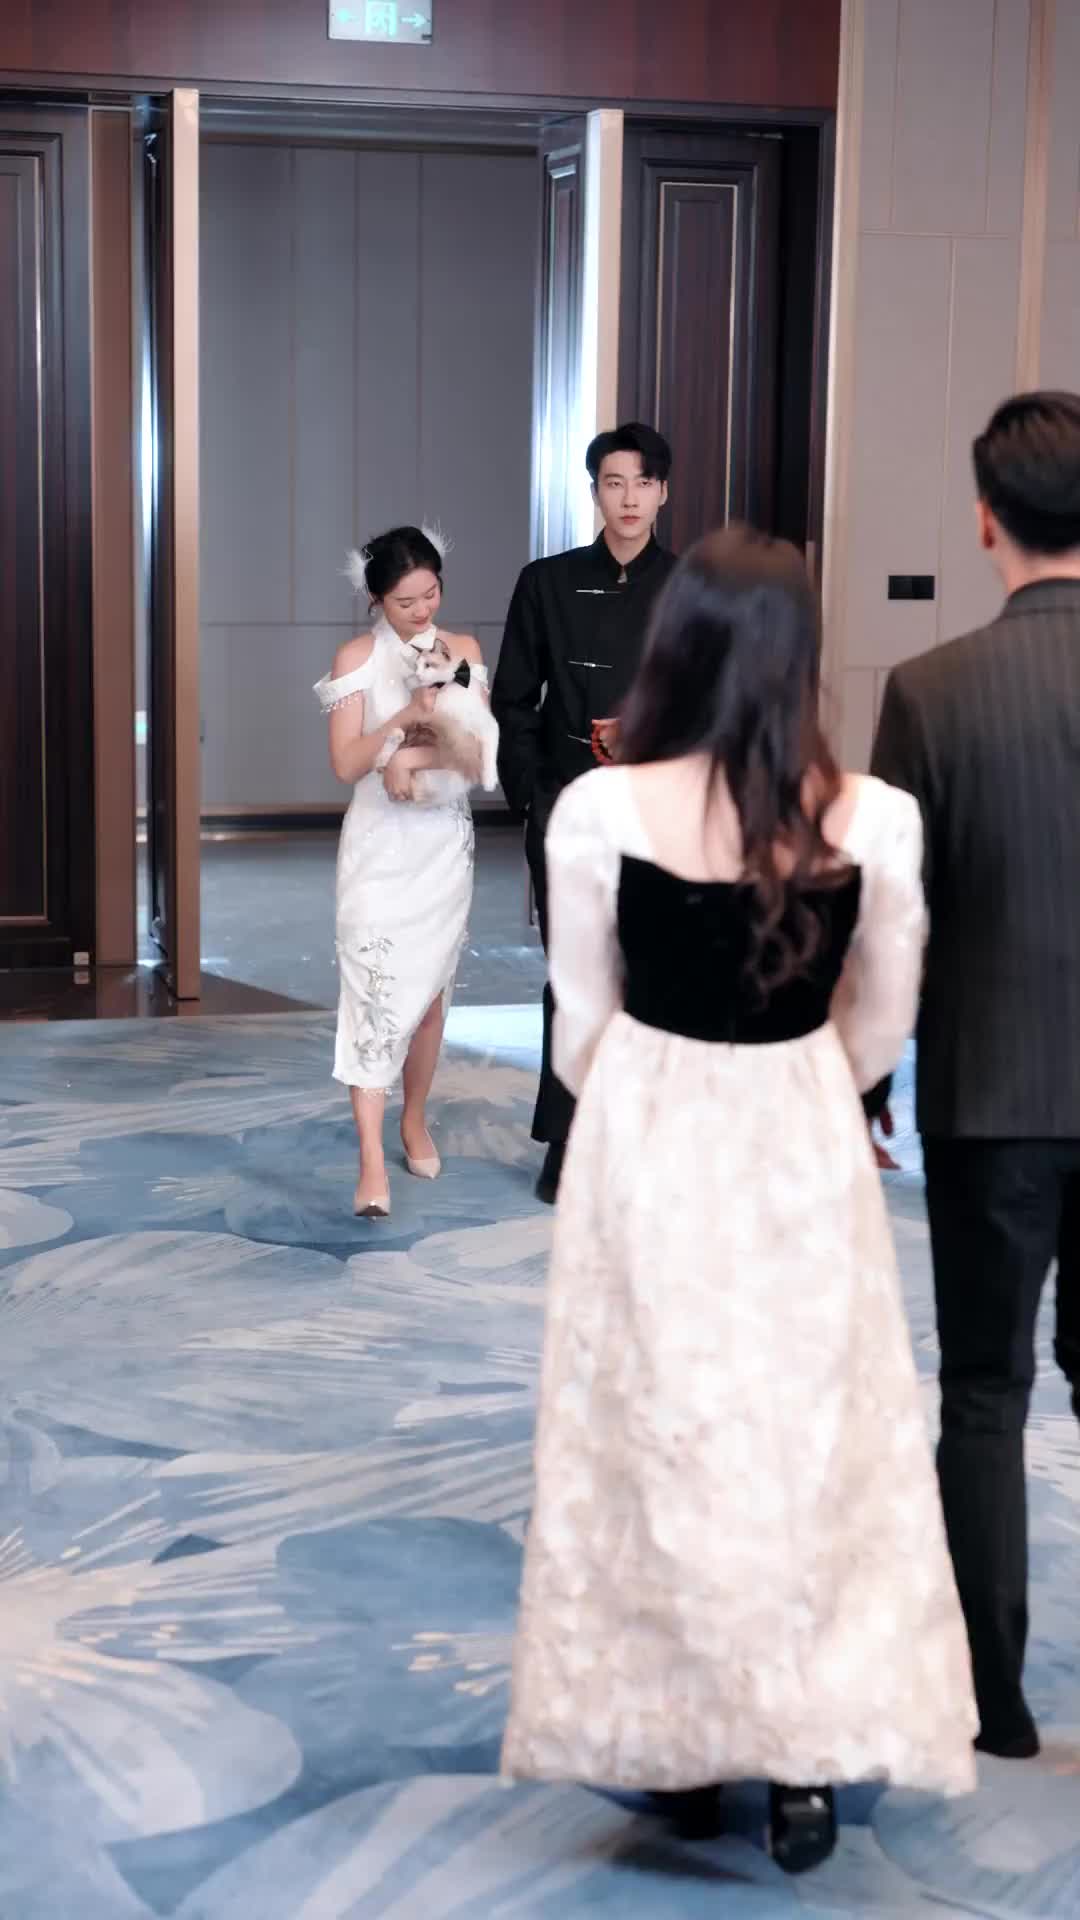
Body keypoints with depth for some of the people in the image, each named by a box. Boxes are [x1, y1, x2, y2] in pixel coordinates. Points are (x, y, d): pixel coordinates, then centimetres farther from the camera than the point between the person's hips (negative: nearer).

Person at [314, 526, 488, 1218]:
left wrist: (417, 758, -18)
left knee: (431, 987, 11)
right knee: (375, 987, -11)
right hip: (379, 842, -3)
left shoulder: (463, 651, 5)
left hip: (444, 842, 3)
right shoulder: (358, 659, -3)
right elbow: (346, 763, -9)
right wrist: (406, 716, -22)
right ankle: (373, 1165, -14)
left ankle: (415, 1121, 32)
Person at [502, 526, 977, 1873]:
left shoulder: (599, 811, -15)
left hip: (646, 1147, -1)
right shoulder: (875, 818, -11)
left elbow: (581, 1025, -3)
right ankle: (810, 1753, 16)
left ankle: (673, 1739, 25)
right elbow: (879, 1025, 2)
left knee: (660, 1442, 13)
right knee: (812, 1442, 13)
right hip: (807, 1152, 1)